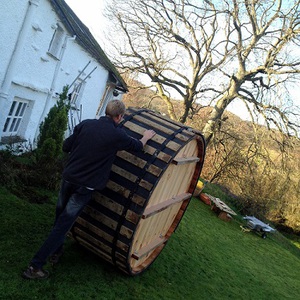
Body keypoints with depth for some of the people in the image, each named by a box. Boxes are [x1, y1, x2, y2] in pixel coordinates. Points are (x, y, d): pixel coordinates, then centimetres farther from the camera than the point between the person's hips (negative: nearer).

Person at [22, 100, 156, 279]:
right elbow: (138, 146, 8)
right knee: (63, 225, 3)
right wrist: (146, 137, 28)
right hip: (85, 186, -4)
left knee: (60, 216, 24)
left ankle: (56, 251, 40)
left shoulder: (86, 124, -1)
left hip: (68, 178, 4)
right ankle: (35, 266, 6)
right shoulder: (117, 135, -10)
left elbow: (66, 147, 5)